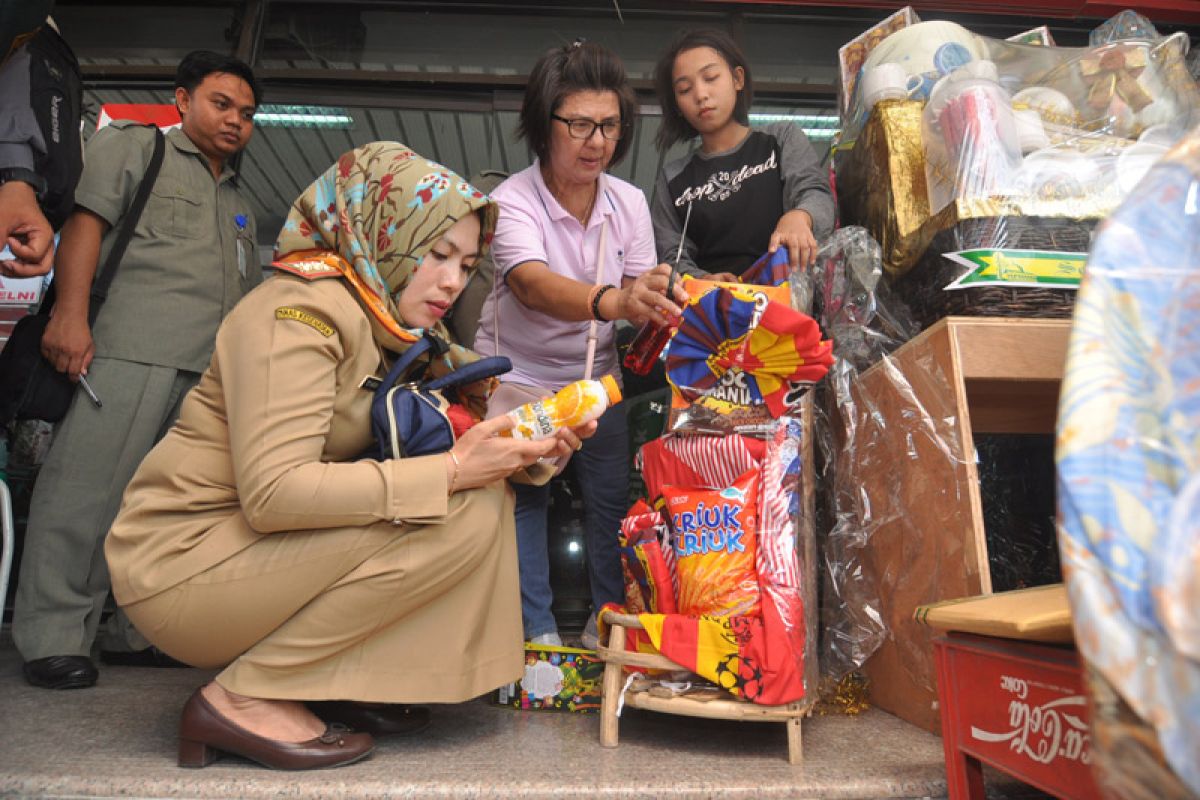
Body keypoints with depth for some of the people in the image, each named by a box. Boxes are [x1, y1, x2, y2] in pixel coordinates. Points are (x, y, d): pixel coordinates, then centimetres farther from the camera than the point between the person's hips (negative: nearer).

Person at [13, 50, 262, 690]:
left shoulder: (237, 202, 31)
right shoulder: (133, 146, 14)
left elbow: (249, 295, 29)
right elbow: (86, 219, -1)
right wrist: (70, 314, -14)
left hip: (215, 372, 6)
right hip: (131, 349, -6)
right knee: (87, 487, -9)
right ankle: (53, 636, -2)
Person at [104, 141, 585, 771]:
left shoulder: (390, 325, 7)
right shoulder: (298, 311, -18)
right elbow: (272, 492, -28)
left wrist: (532, 447, -14)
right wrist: (450, 471, -26)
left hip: (260, 547, 8)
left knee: (482, 489, 3)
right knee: (465, 510, -21)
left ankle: (334, 682, 2)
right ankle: (244, 699, -11)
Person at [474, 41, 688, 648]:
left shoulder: (629, 202, -4)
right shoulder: (513, 200, -18)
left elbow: (643, 297, -6)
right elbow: (532, 284, -38)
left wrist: (673, 299, -29)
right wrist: (609, 300, -55)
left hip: (595, 375, 4)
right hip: (518, 375, -3)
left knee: (612, 497, 1)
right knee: (524, 499, -2)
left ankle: (609, 622, 19)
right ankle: (538, 632, 13)